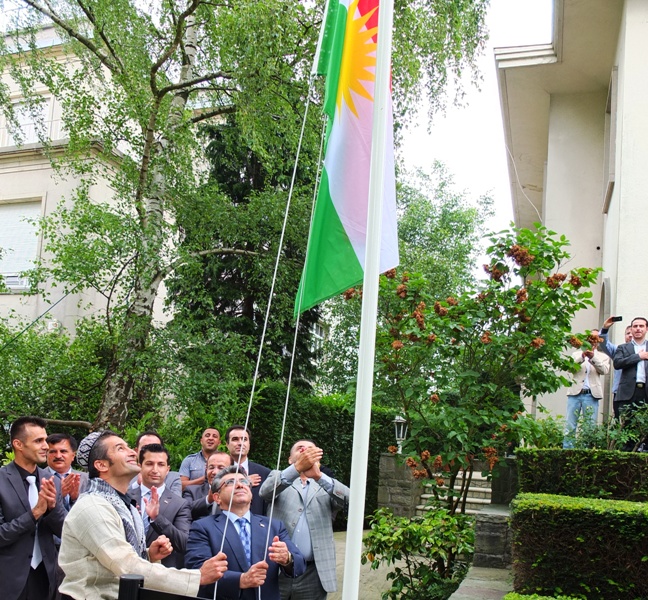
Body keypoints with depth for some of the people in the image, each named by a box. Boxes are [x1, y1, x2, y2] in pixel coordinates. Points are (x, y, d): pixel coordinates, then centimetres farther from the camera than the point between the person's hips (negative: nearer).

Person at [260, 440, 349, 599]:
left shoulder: (326, 487, 13)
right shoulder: (280, 480, 10)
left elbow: (348, 499, -8)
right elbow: (265, 491, -13)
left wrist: (318, 475, -24)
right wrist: (297, 467, -29)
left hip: (313, 574, 1)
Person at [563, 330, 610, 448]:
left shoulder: (603, 357, 14)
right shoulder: (577, 354, 16)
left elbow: (604, 370, -5)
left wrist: (593, 357, -19)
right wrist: (582, 356, -15)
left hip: (591, 395, 0)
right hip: (575, 393, 0)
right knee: (570, 426, -1)